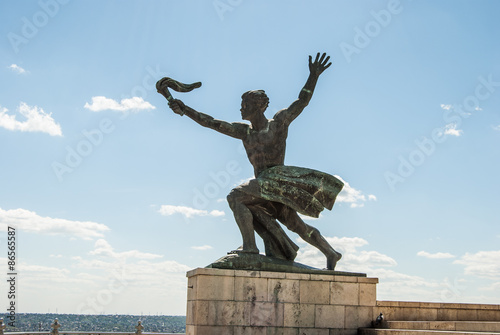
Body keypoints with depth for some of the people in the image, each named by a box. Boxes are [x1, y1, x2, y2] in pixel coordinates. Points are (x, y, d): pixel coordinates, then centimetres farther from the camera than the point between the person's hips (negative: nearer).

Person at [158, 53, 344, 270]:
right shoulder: (243, 131, 11)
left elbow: (302, 102, -7)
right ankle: (331, 254, 22)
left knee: (235, 197, -20)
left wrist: (313, 77, -19)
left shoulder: (279, 122, -3)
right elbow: (212, 123, 11)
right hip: (263, 183, 7)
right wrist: (185, 110, 5)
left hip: (276, 179, -7)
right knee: (296, 225, 12)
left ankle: (249, 245, -17)